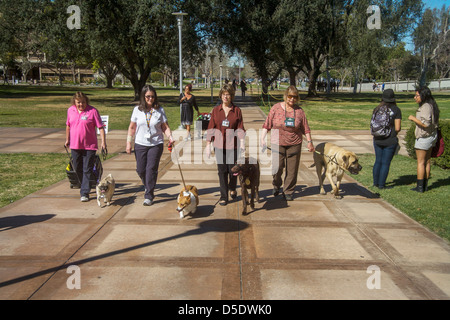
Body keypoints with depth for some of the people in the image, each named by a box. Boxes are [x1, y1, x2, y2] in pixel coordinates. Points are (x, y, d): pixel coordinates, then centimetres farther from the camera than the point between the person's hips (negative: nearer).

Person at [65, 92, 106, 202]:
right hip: (75, 146, 5)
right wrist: (67, 139, 24)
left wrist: (103, 142, -17)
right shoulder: (70, 110, 7)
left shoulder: (93, 111, -9)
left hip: (89, 146, -5)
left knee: (87, 170, -3)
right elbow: (68, 126, 19)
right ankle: (84, 187, 34)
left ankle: (84, 193, 1)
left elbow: (100, 127, -10)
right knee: (77, 169, 14)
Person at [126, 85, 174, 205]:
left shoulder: (159, 110, 0)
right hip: (140, 144, 2)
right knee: (140, 170, 6)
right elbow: (132, 127, 7)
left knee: (151, 169, -5)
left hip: (156, 144, -2)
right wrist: (128, 143, 3)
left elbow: (165, 127, 2)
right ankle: (148, 186, 35)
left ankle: (149, 196, 5)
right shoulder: (137, 110, 3)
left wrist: (170, 137, -16)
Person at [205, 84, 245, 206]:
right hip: (219, 145, 1)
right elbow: (211, 128, 5)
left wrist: (242, 143, -11)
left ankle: (232, 189, 36)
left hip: (233, 145, -1)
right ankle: (223, 196, 14)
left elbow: (240, 129, 0)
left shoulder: (237, 110, 1)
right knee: (222, 171, 4)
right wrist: (208, 145, 2)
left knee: (233, 170, 6)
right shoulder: (216, 110, 4)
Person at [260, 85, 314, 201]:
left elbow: (305, 128, 8)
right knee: (277, 168, -2)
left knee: (292, 170, 4)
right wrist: (262, 139, -8)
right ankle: (276, 185, 29)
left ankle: (288, 191, 21)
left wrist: (309, 142, 5)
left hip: (294, 144, 1)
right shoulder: (276, 108, -2)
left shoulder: (299, 111, 2)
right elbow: (267, 124, -1)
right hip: (277, 144, -1)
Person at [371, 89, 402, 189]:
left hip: (378, 140, 4)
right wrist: (395, 131, 11)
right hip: (390, 141, -4)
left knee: (378, 161, 16)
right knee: (386, 163, 5)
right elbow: (397, 128, -10)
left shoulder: (377, 109, 2)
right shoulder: (396, 110, -9)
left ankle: (375, 182, 23)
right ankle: (381, 184, 10)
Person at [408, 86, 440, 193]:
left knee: (420, 162, -1)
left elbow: (425, 124, -28)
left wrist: (413, 118, -18)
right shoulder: (432, 105, 9)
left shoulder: (425, 107, -21)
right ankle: (425, 185, 21)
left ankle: (420, 187, 4)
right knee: (427, 161, 14)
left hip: (424, 137, -10)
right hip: (432, 136, 10)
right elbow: (434, 122, 15)